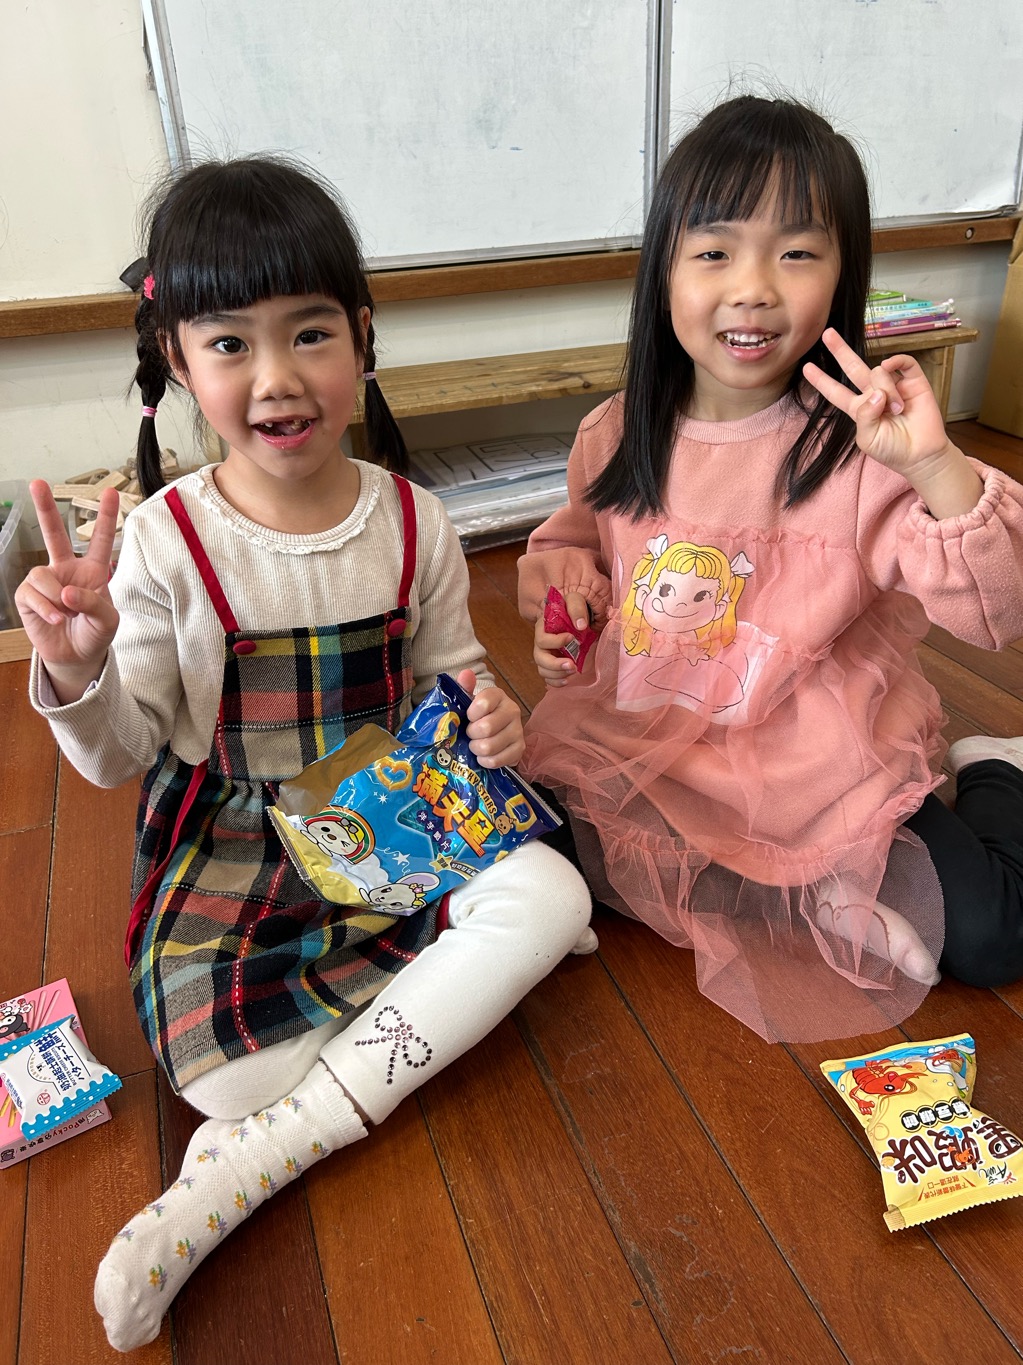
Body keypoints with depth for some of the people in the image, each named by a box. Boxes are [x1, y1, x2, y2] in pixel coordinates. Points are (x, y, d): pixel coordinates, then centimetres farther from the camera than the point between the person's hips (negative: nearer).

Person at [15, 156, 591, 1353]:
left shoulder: (412, 523, -4)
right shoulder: (164, 541, -10)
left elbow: (447, 675, 8)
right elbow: (120, 755, -4)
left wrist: (489, 718, -16)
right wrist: (74, 673, -26)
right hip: (229, 839, -2)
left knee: (551, 896, -23)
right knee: (201, 1045, -26)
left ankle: (253, 1160, -18)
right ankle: (457, 981, -4)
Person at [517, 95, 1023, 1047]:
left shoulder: (863, 450, -16)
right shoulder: (616, 440, -3)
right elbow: (578, 542, 17)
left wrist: (940, 469, -36)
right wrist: (562, 582, -5)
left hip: (830, 771, -4)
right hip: (646, 750, 5)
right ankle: (815, 902, 2)